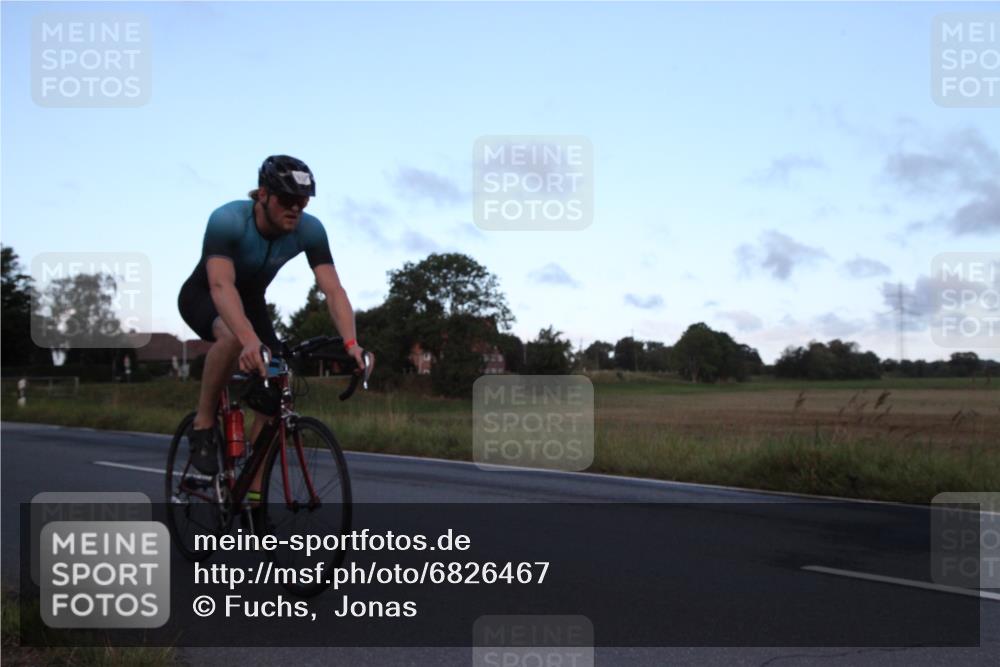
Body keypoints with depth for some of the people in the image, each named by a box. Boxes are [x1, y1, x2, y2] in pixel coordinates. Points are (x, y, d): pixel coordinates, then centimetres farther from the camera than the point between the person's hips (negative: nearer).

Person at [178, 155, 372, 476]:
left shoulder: (310, 230, -24)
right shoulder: (227, 220, -36)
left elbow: (333, 290, -29)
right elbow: (221, 286, -49)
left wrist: (351, 343, -46)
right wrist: (251, 341, -64)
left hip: (251, 300, 5)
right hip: (203, 296, -4)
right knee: (232, 337, -40)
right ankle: (203, 424, -16)